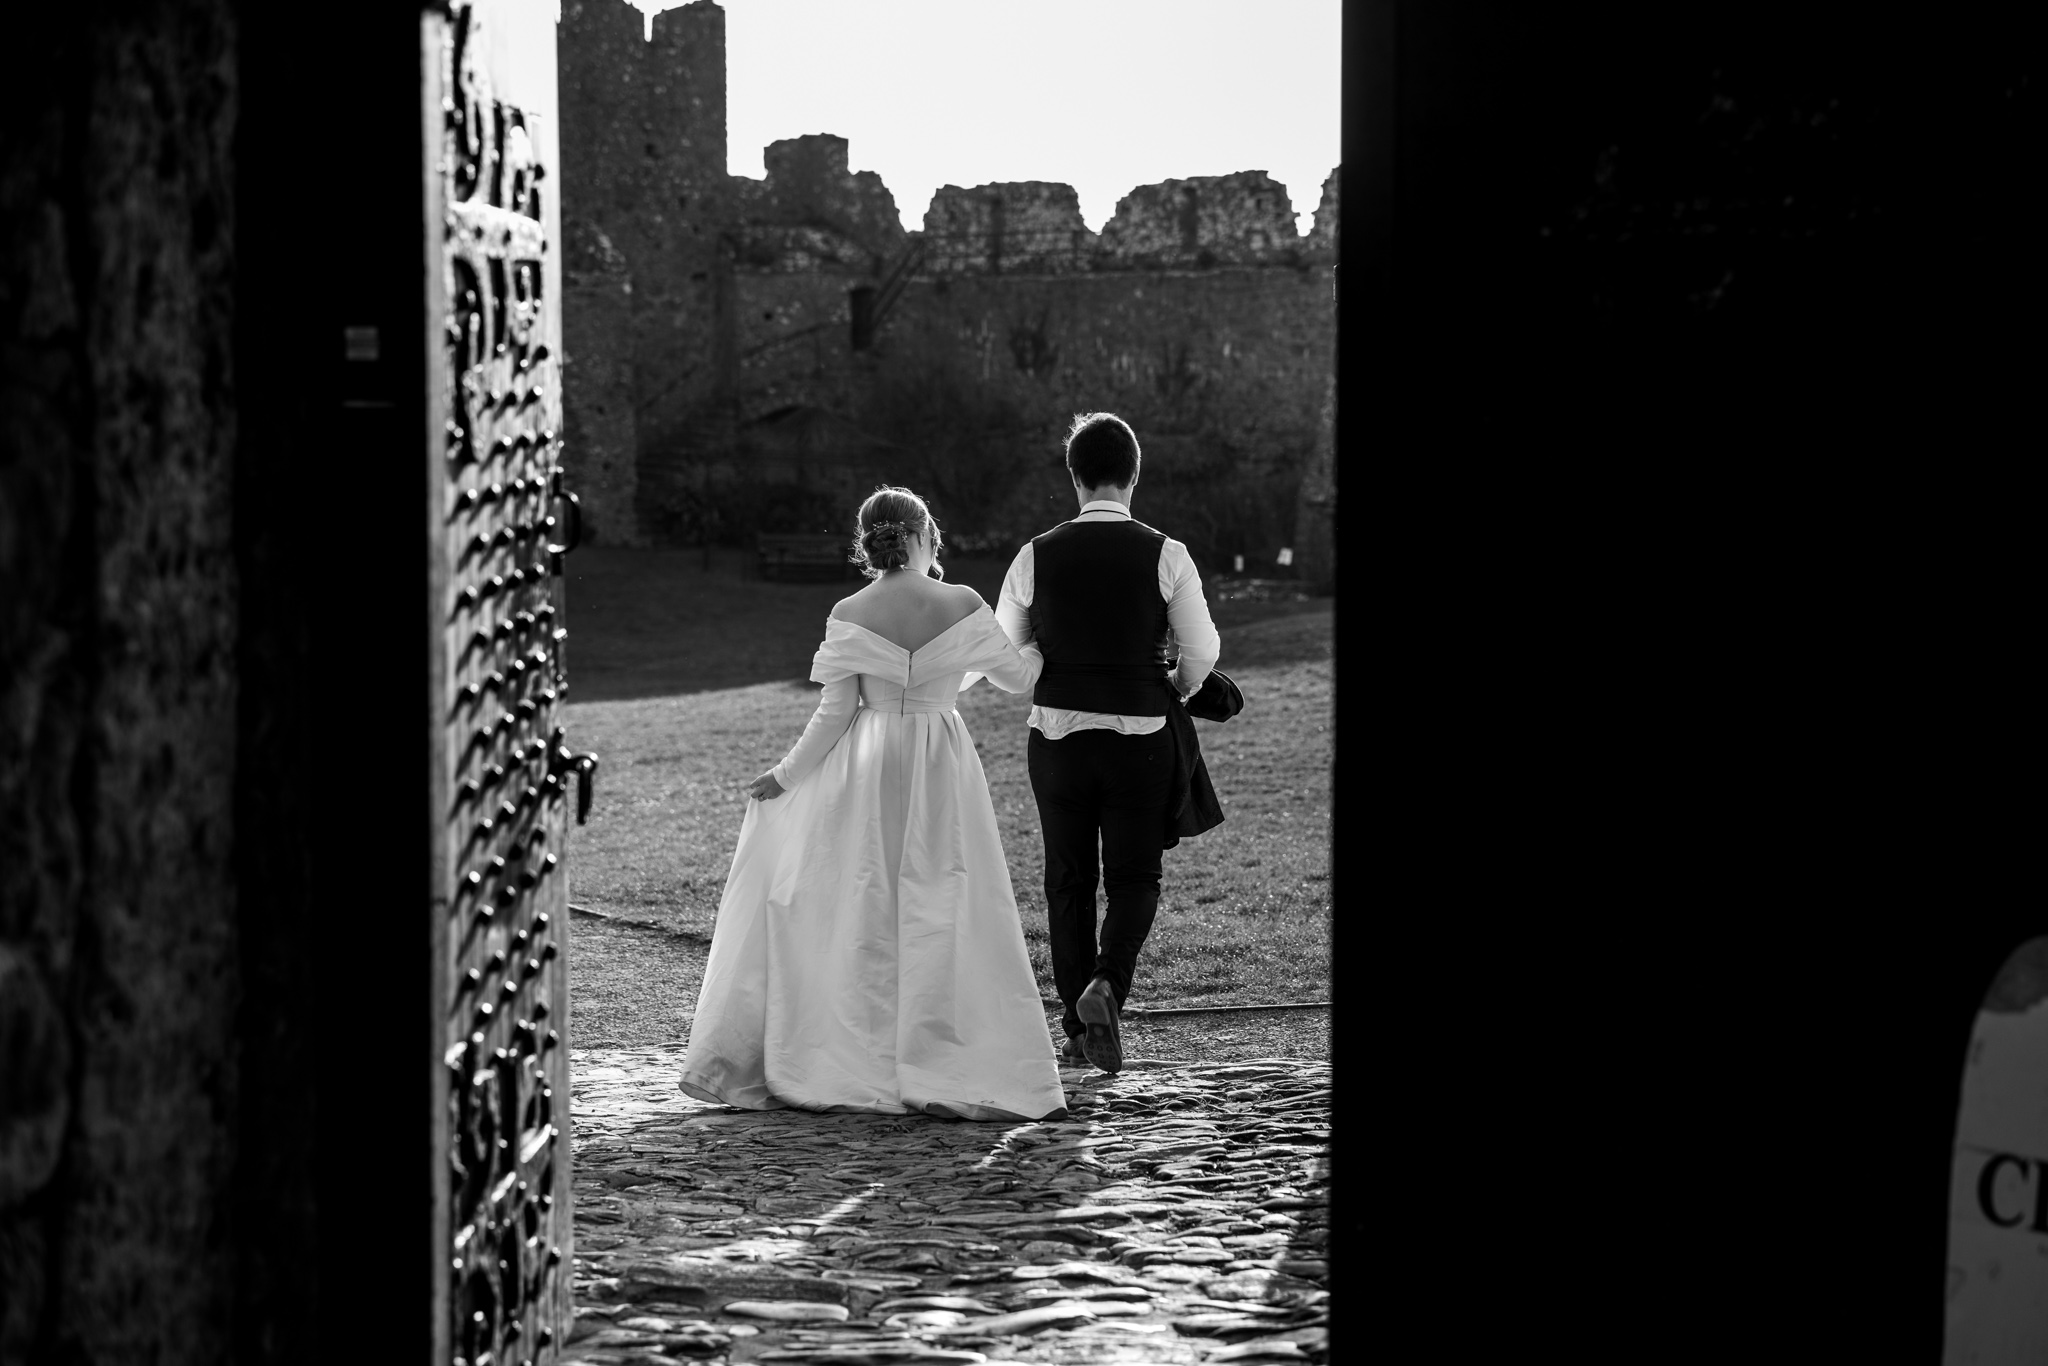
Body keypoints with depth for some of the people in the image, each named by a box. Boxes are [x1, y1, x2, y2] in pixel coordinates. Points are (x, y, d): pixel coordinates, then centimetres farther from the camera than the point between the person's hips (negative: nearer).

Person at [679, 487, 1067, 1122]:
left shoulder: (849, 615, -8)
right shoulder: (963, 605, -7)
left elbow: (834, 713, -7)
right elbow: (1015, 678, 5)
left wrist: (786, 775, 5)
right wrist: (1039, 651, 27)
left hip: (865, 774, 0)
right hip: (941, 775, 0)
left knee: (859, 914, 9)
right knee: (941, 916, 6)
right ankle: (944, 1071, 6)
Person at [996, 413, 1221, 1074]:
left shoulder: (1036, 556, -4)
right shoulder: (1166, 555, -9)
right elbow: (1202, 653, -3)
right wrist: (1173, 690, 19)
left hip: (1056, 735, 2)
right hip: (1140, 740, -2)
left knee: (1068, 880, 13)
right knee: (1134, 878, 10)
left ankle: (1077, 1030, 17)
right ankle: (1106, 985, -16)